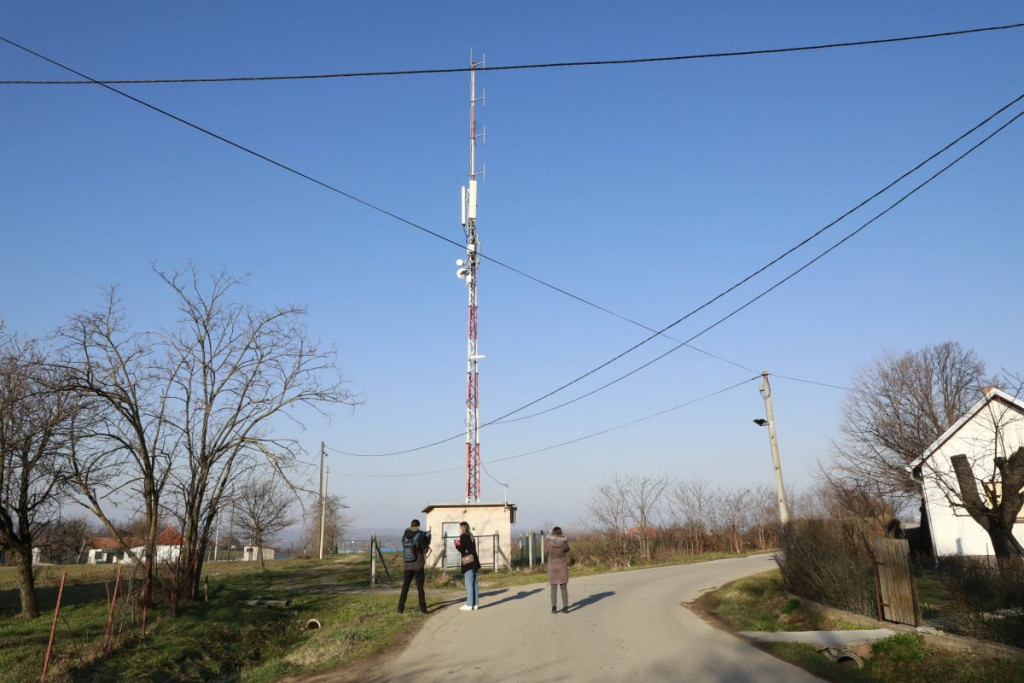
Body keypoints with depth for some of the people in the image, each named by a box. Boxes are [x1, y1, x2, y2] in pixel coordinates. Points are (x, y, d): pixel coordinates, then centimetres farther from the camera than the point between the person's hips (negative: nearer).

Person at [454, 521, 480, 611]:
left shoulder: (463, 536, -8)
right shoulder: (470, 536, 15)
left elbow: (462, 550, -13)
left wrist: (457, 545, 5)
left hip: (468, 563, -8)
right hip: (475, 562, 8)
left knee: (469, 584, -3)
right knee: (474, 584, 10)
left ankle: (469, 605, 0)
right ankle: (475, 604, 13)